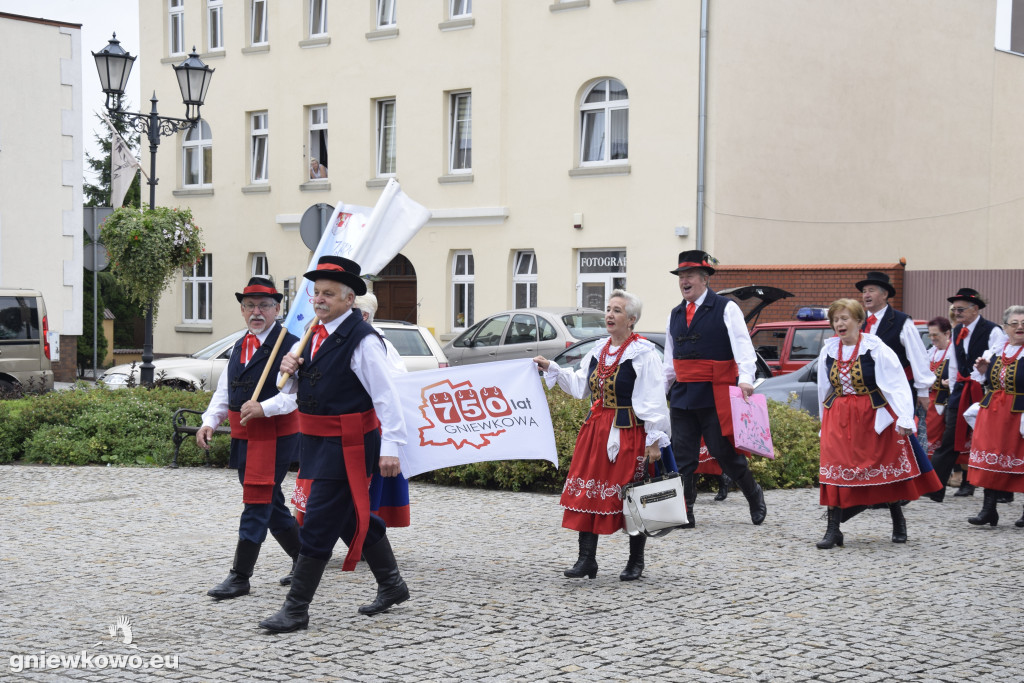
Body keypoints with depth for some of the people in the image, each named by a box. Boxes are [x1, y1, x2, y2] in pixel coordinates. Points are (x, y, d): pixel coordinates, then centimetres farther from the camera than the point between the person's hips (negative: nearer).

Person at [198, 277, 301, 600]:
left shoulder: (290, 346, -10)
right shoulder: (239, 347, 16)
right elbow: (224, 391, 17)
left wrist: (264, 408, -31)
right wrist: (209, 422, 2)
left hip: (275, 436, -8)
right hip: (243, 438, 8)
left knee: (257, 504, -7)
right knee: (271, 505, 14)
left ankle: (240, 577, -3)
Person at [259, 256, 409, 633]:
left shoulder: (361, 340, -16)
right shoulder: (316, 334, 11)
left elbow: (386, 395, -19)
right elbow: (293, 390, 21)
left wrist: (391, 447, -24)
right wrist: (289, 370, -3)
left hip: (348, 445, -9)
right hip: (318, 443, 9)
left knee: (319, 524, -7)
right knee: (355, 517, 19)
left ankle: (296, 609, -1)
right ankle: (392, 585, 35)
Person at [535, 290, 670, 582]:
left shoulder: (644, 354, -10)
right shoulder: (599, 350, 11)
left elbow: (653, 401, -12)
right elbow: (579, 385, 20)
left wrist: (654, 440, -15)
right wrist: (551, 368, 13)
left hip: (629, 433, -7)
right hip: (596, 430, 7)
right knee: (587, 491, 2)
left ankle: (636, 561, 14)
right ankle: (586, 559, 7)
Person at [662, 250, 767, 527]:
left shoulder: (726, 309, -2)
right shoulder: (675, 315, 16)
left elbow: (742, 345, -12)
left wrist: (745, 378, -28)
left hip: (716, 395, -5)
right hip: (682, 395, 5)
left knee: (724, 450, -1)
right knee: (682, 457, 2)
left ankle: (754, 494, 23)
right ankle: (684, 513, 7)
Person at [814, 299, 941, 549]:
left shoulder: (876, 349, -11)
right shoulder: (828, 351, 4)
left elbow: (897, 385, -13)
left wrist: (904, 419, -22)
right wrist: (825, 422, 20)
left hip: (874, 418, -3)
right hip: (838, 419, 4)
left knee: (885, 469, 7)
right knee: (836, 470, -6)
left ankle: (898, 522, 28)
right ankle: (833, 530, -4)